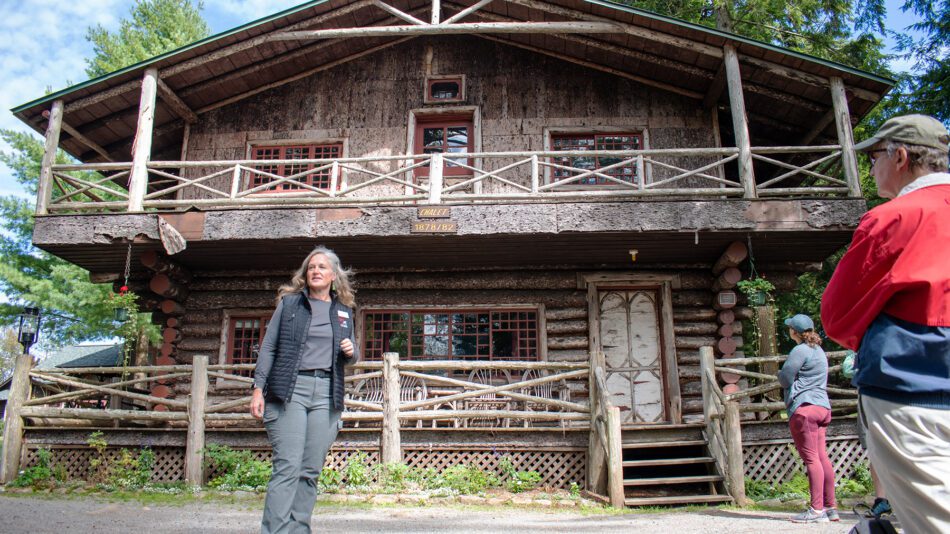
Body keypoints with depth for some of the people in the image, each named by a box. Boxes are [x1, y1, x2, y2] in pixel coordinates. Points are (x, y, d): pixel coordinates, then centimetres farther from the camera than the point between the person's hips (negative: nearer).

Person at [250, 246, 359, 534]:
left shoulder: (344, 311, 17)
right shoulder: (289, 302, 8)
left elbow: (350, 356, 25)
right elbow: (268, 347, 5)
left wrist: (351, 352, 1)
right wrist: (259, 388, -4)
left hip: (326, 394, 3)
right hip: (290, 389, -3)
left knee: (311, 470, 3)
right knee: (288, 466, -11)